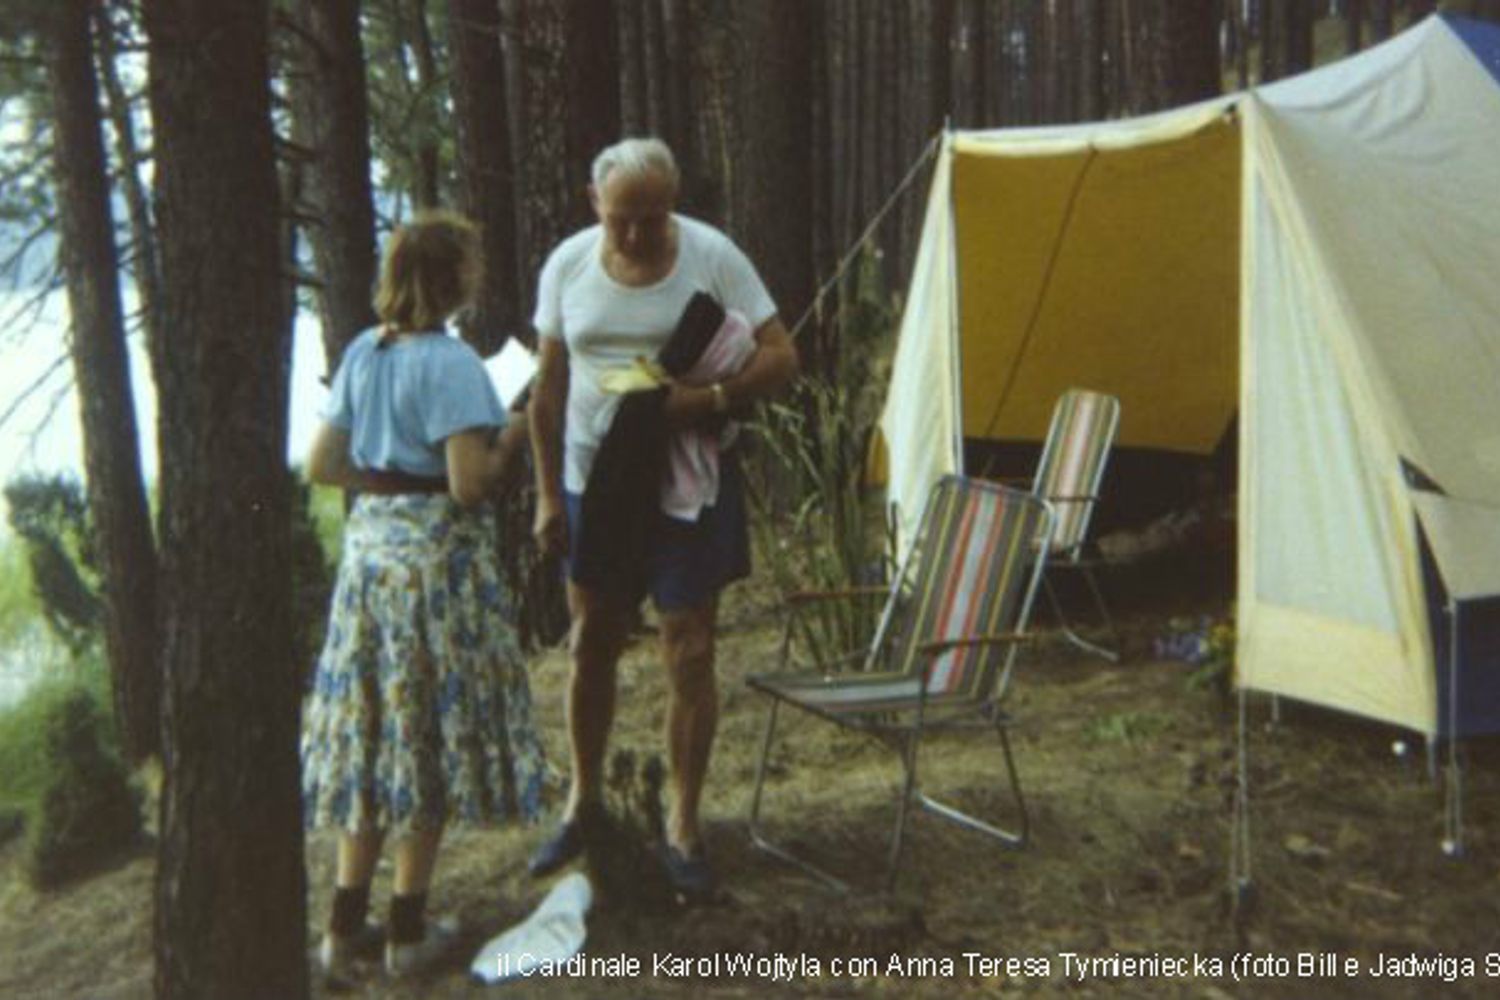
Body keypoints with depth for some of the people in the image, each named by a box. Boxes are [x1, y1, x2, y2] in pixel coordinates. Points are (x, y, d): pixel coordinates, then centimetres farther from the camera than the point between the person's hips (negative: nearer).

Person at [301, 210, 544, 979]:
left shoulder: (362, 353, 7)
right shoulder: (451, 363, -15)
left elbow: (322, 466, 9)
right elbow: (471, 487, -20)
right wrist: (512, 441, -4)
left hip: (368, 550, 7)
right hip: (436, 560, -7)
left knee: (370, 734, 14)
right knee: (428, 735, 6)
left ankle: (346, 924, 22)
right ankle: (409, 930, 17)